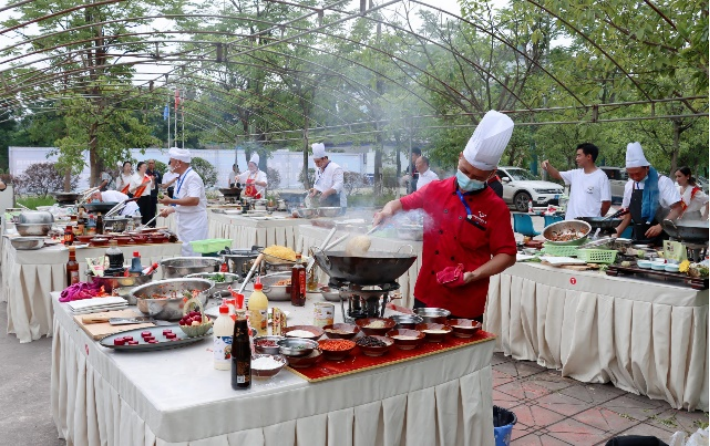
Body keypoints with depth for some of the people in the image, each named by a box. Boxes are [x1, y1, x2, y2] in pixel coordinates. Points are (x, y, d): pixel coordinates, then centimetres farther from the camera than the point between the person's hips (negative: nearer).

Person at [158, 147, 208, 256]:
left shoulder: (192, 177, -15)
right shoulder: (181, 178, 13)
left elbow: (194, 200, -27)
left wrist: (171, 201, -22)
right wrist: (170, 209, 10)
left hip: (194, 226, -9)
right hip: (185, 225, 9)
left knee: (191, 255, -7)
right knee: (185, 254, 12)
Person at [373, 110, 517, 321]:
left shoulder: (496, 208, -8)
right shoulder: (436, 190, 1)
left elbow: (507, 255, -5)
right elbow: (402, 203, 14)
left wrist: (473, 275, -17)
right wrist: (389, 209, -9)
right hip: (425, 296, 3)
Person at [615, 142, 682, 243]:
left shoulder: (662, 182, -11)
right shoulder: (629, 185, 6)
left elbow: (678, 208, -13)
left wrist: (660, 226, -26)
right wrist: (618, 232, 6)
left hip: (660, 239, -5)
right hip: (638, 239, 5)